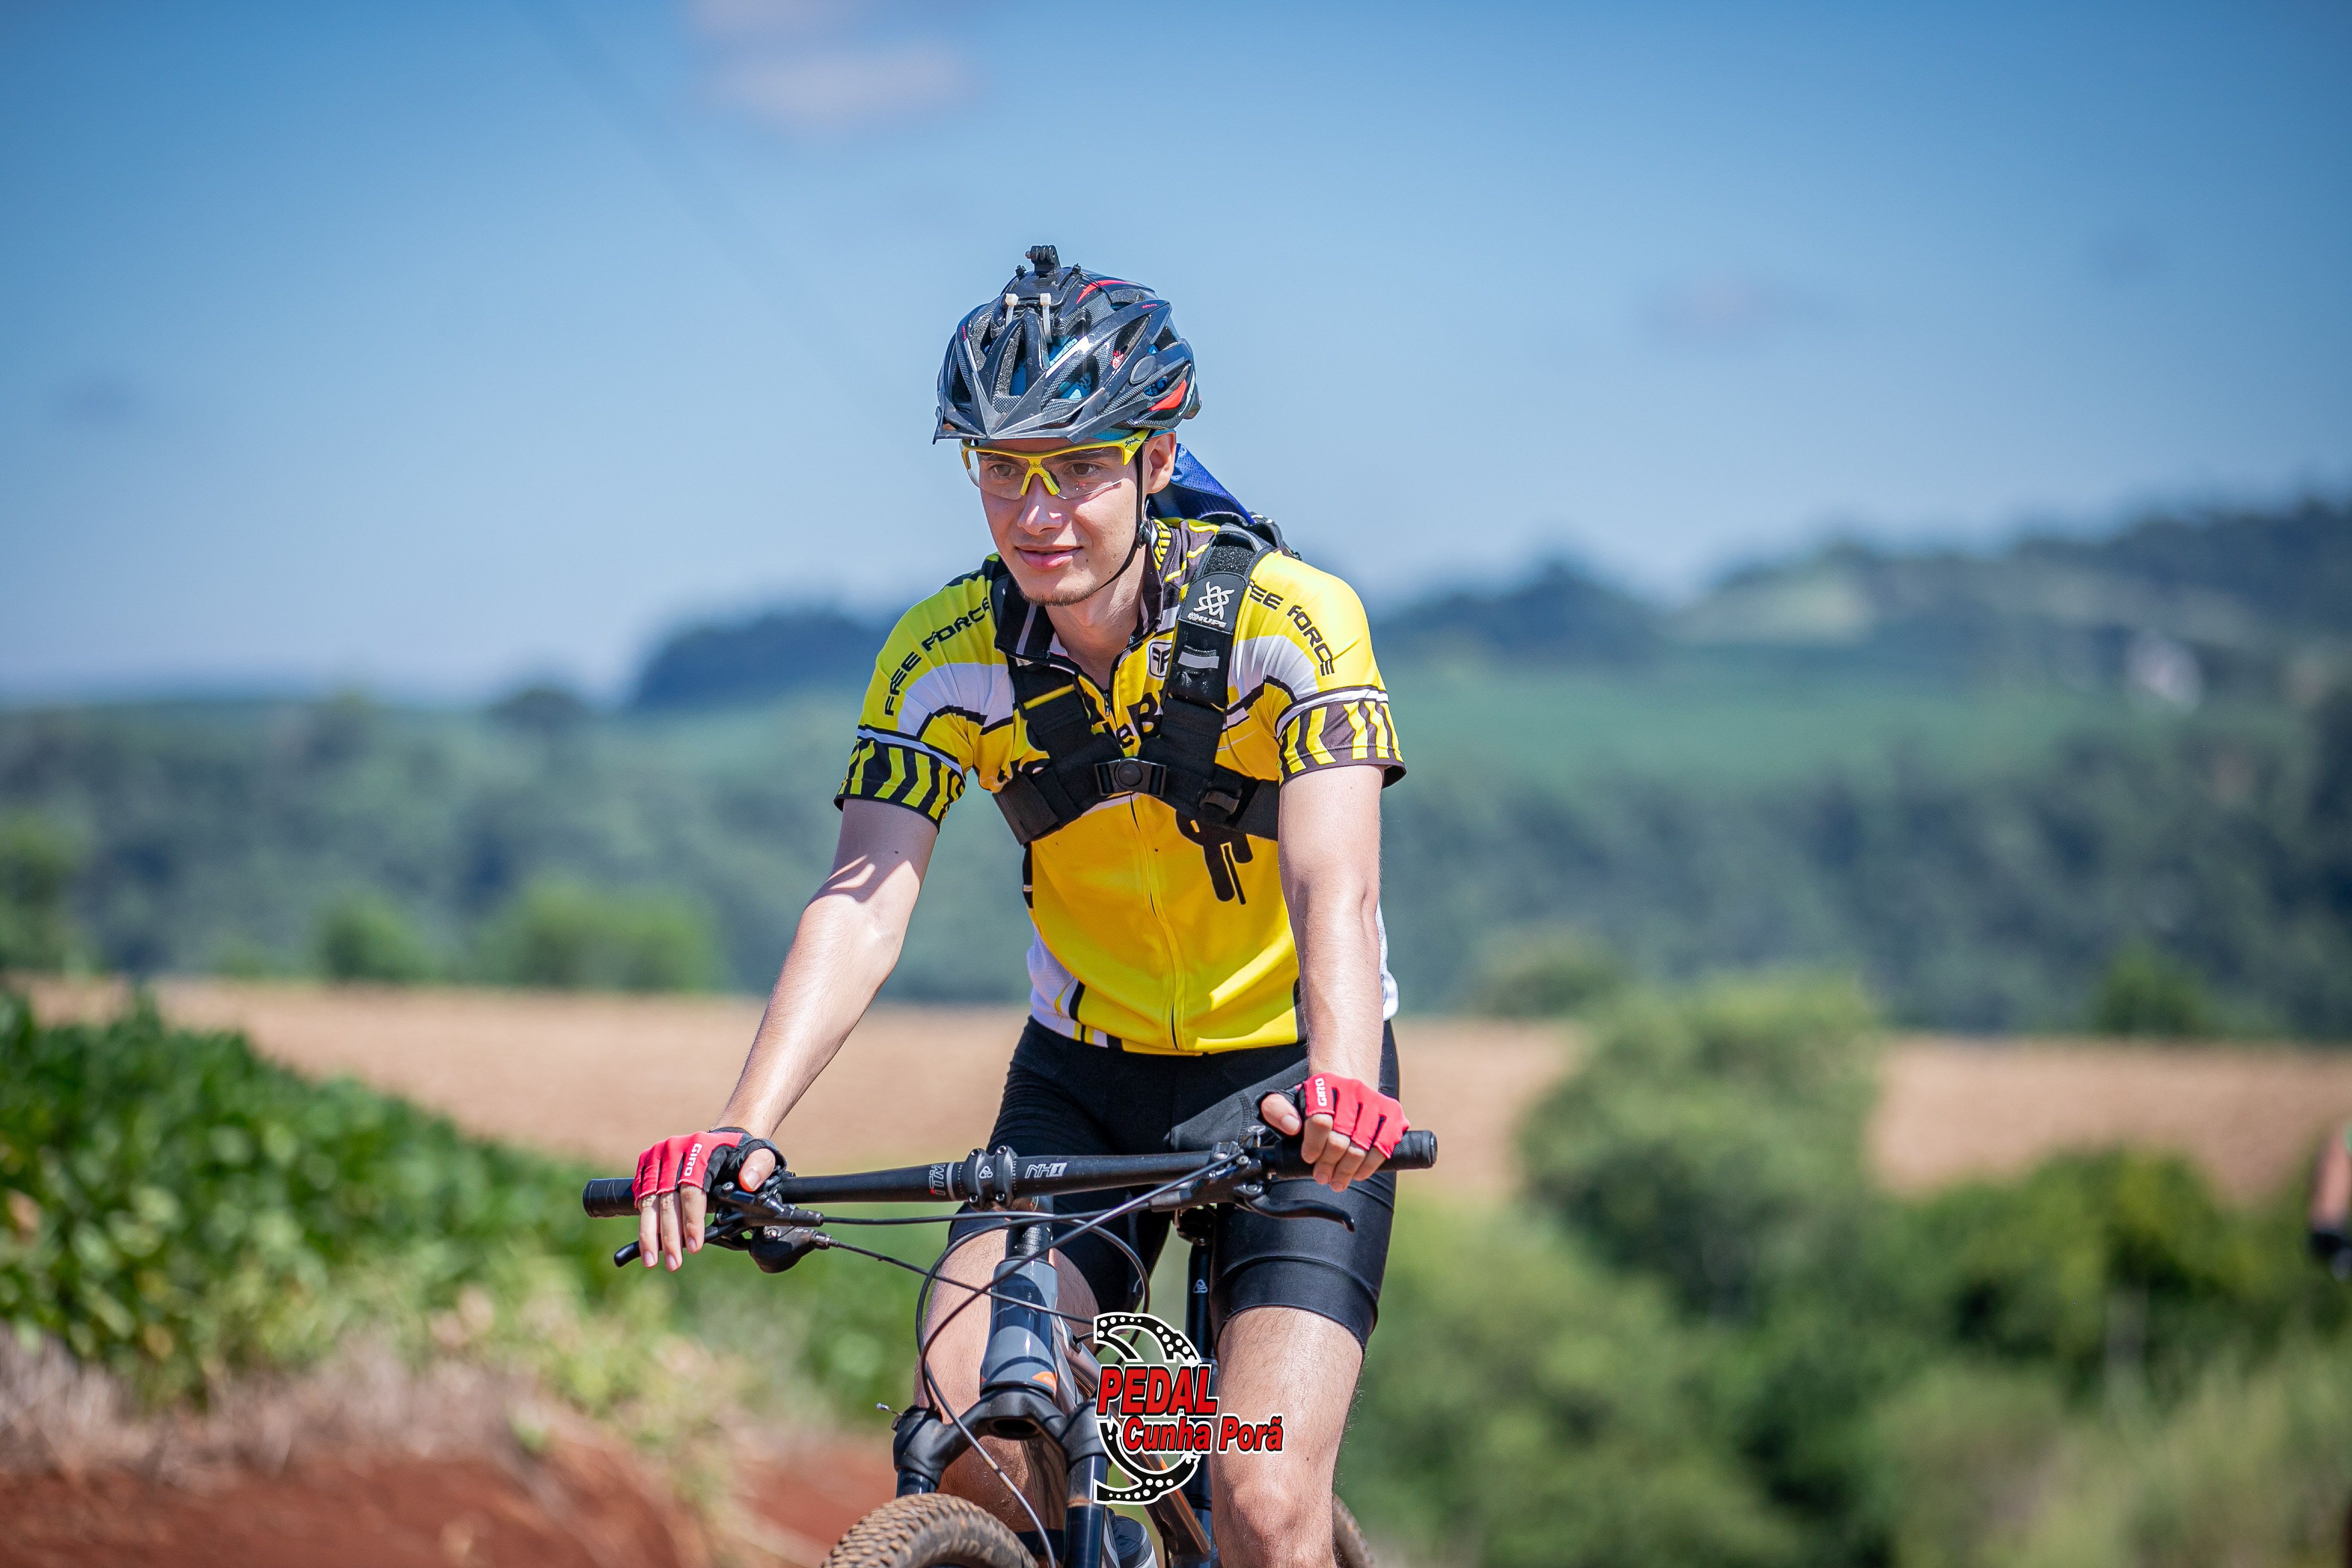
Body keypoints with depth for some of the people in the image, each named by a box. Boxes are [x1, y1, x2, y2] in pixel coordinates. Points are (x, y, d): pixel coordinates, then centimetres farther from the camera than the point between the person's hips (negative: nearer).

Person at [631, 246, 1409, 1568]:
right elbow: (864, 907, -23)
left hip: (1286, 1076, -3)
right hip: (1086, 1073, 3)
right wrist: (738, 1135, -40)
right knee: (962, 1427, -20)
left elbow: (1336, 896, -33)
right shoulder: (945, 657, -13)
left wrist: (1342, 1091, -53)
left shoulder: (1293, 623, -21)